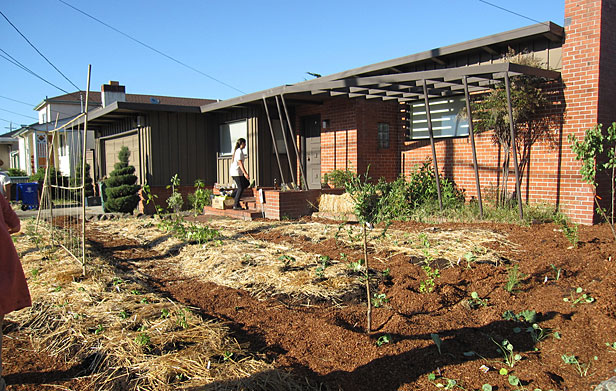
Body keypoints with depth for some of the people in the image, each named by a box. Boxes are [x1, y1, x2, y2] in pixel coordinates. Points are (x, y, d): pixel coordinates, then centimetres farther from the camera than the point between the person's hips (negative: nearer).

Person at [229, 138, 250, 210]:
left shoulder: (237, 150, 16)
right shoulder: (239, 151, -15)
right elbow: (240, 163, -21)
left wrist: (245, 172, 28)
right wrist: (245, 173, -23)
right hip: (236, 172, -10)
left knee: (247, 183, 16)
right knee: (240, 188, -5)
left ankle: (235, 194, 15)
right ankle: (236, 205, -2)